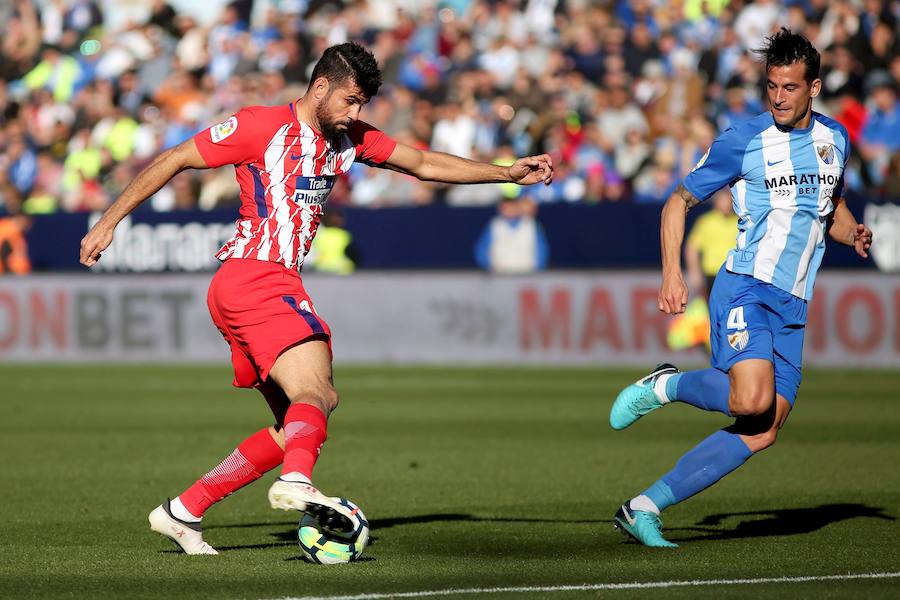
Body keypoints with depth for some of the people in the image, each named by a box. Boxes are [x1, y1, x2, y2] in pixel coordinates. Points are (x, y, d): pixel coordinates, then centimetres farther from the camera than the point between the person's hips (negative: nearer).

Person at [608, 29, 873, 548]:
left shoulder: (835, 138, 13)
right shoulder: (744, 141, -3)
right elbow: (679, 202, 4)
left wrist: (854, 234, 7)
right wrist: (672, 272, -8)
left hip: (792, 308, 6)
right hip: (746, 289, -6)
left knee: (763, 433, -6)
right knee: (752, 400, -31)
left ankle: (645, 507, -1)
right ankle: (665, 386, -1)